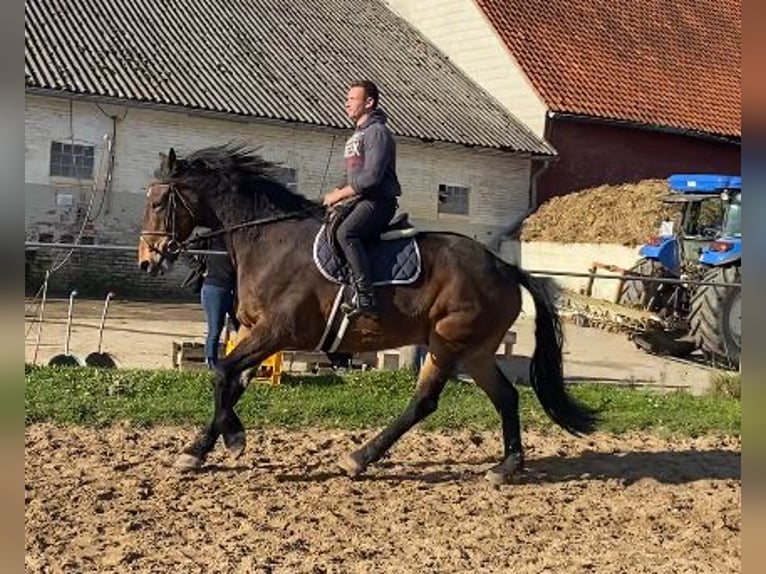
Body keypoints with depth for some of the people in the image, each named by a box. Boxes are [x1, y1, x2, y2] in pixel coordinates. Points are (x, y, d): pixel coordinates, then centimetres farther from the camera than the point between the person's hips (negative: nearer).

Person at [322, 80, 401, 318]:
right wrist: (340, 194, 8)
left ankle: (366, 297, -36)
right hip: (359, 200, 11)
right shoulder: (357, 135, 21)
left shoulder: (377, 132, -10)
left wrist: (340, 194, -13)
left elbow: (371, 177, -20)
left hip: (378, 201, -11)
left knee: (345, 232, -32)